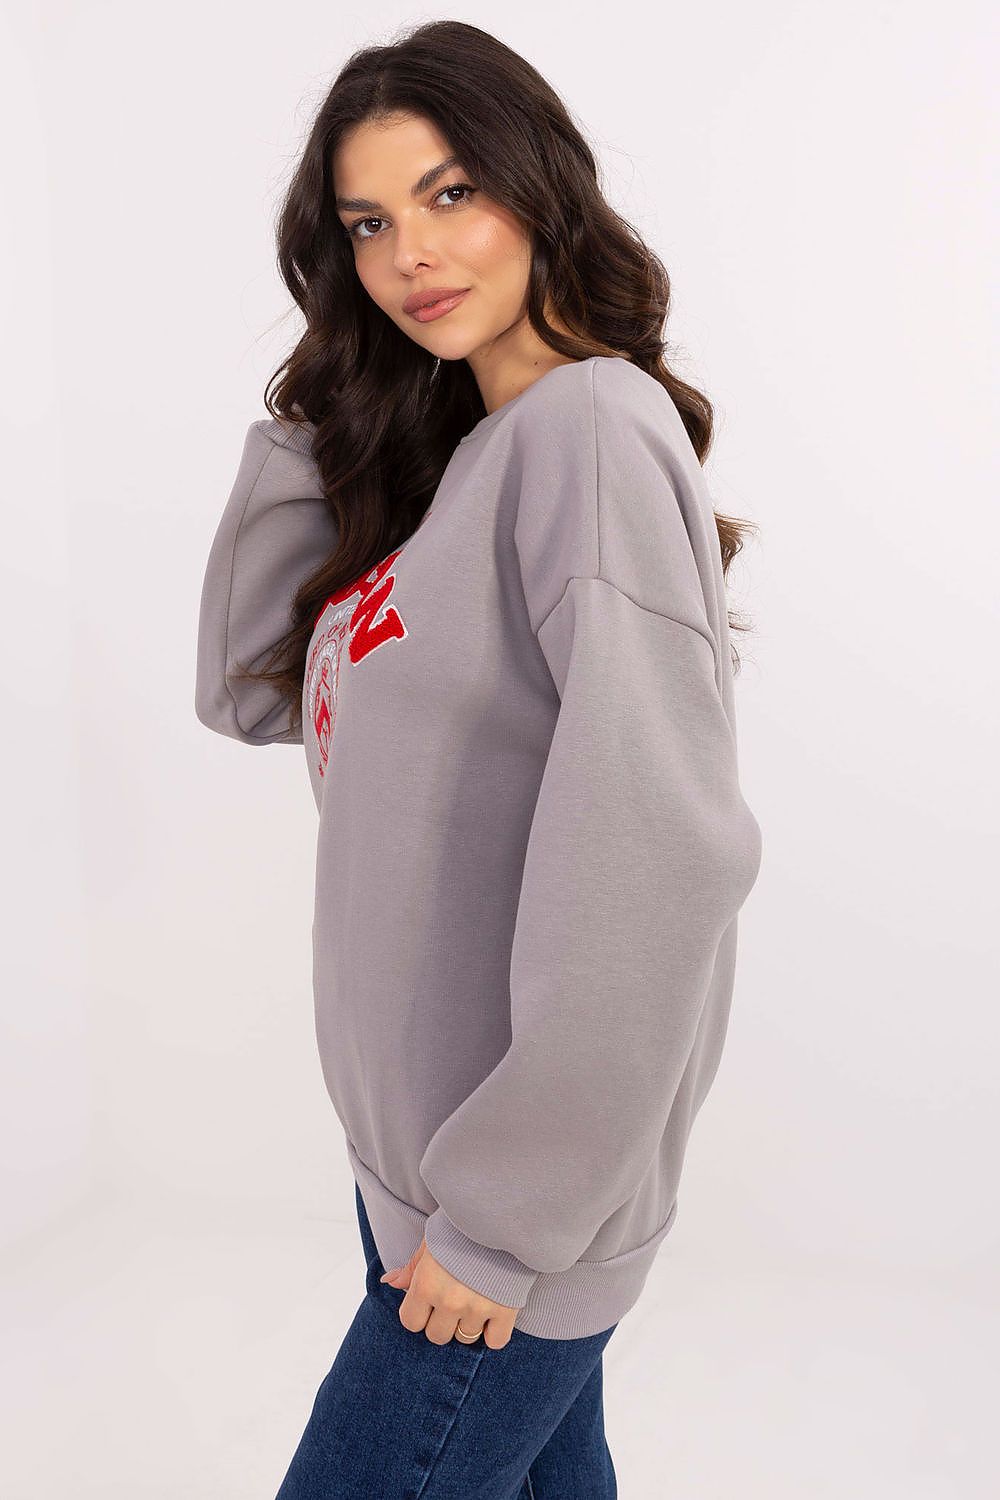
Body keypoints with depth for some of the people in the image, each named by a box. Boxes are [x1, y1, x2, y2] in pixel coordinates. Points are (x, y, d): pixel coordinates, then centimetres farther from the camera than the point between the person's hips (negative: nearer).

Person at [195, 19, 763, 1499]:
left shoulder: (596, 427, -19)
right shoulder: (437, 453, 8)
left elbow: (656, 857, -27)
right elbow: (248, 690, 8)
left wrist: (508, 1219, -20)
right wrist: (307, 427, -1)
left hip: (514, 1222, -7)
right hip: (409, 1149, 7)